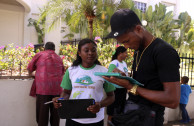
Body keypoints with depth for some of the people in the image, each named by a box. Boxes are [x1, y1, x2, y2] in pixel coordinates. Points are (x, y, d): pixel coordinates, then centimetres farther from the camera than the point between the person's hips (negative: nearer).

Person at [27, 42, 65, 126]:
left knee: (42, 113, 2)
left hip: (43, 88, -3)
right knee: (55, 112, 10)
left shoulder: (39, 55, 5)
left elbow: (30, 68, 15)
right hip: (57, 88, 3)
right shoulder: (59, 58, 14)